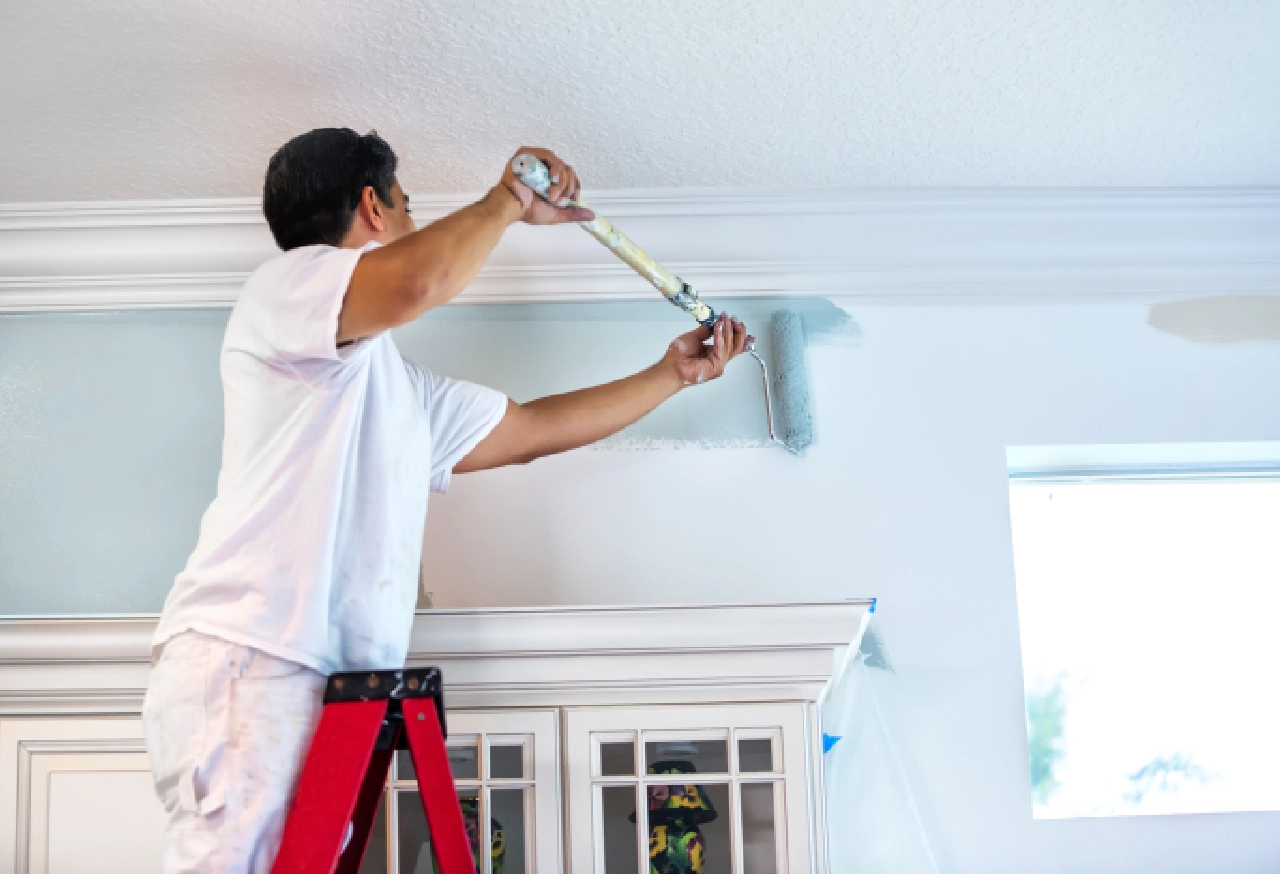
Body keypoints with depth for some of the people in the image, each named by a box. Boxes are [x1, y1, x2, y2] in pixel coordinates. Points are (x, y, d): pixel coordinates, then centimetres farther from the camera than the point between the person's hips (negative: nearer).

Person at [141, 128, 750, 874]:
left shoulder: (401, 388, 29)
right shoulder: (285, 285, 3)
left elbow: (536, 428, 35)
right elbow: (416, 283, -19)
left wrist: (673, 375, 41)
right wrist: (508, 200, -1)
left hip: (331, 681, 8)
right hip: (246, 662, -8)